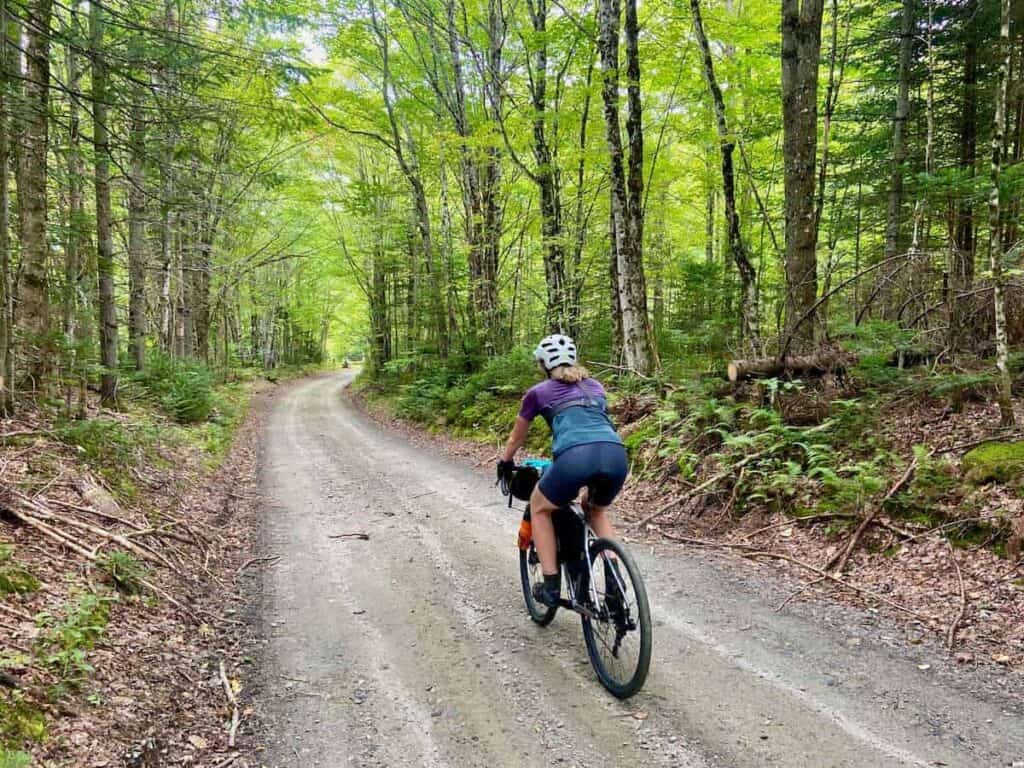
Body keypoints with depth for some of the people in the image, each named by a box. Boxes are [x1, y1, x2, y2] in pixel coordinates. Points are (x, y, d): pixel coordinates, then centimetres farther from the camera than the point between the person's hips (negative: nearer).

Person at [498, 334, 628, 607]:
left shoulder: (538, 392, 23)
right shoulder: (595, 386, 32)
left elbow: (517, 437, 37)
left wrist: (505, 464, 57)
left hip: (575, 455, -4)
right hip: (616, 454, 4)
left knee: (539, 509, 26)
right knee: (597, 511, 35)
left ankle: (551, 586, 20)